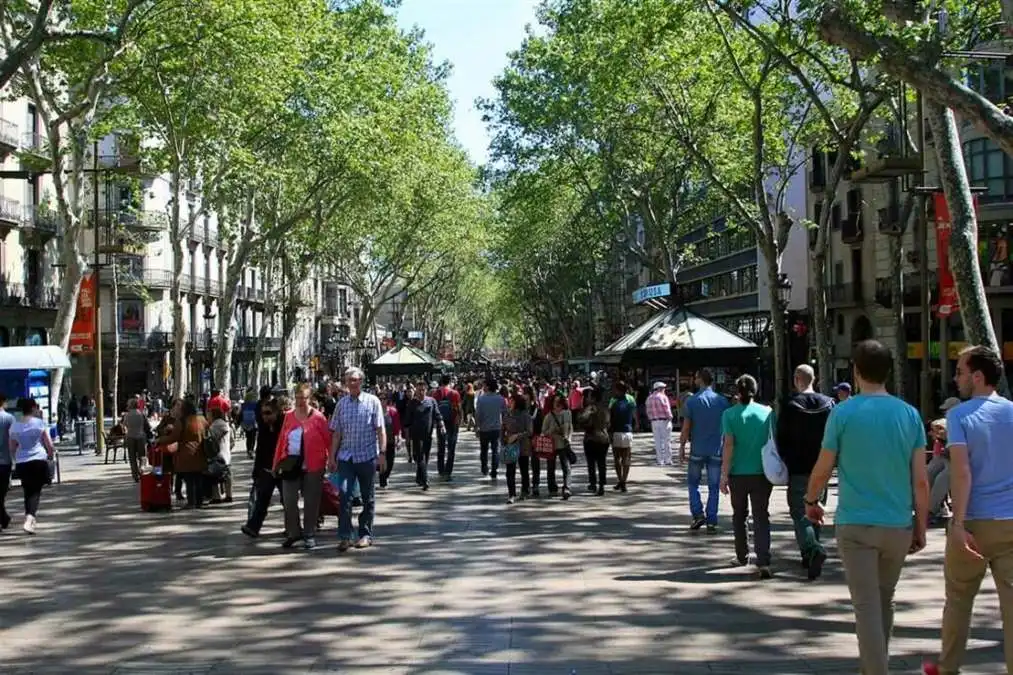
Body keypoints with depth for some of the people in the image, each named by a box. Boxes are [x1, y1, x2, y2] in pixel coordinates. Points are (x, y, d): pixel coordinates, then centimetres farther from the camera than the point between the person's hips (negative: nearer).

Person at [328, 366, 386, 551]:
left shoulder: (372, 402, -1)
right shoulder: (342, 403, 7)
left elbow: (380, 430, -4)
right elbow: (336, 432, 10)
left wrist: (382, 453, -11)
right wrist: (332, 456, 6)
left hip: (367, 456, -2)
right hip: (346, 456, 2)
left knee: (368, 498, 8)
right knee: (344, 493, -11)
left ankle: (366, 534, 19)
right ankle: (344, 536, -8)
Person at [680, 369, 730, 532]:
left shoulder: (692, 401, -6)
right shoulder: (723, 401, 1)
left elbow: (686, 428, -6)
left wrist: (682, 447, 3)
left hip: (697, 450, -2)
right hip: (716, 450, 2)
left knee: (693, 482, 14)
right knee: (713, 487, 7)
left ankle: (698, 514, 1)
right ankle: (711, 522, 6)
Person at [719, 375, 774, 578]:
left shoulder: (730, 414, -6)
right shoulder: (768, 412, 0)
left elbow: (728, 445, -11)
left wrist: (724, 474, -8)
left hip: (739, 473, -1)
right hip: (762, 473, 1)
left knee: (739, 515, 18)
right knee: (761, 518, 1)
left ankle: (742, 556, 29)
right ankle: (763, 563, -11)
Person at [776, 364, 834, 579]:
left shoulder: (789, 406, -9)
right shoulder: (828, 404, 1)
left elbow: (781, 440, -6)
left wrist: (787, 463, 6)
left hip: (798, 470, -4)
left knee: (799, 512, -2)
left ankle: (813, 549, -25)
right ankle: (809, 556, 22)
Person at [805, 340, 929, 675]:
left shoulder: (844, 412, -7)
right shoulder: (909, 414, 0)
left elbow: (823, 469, -2)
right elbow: (921, 481, -1)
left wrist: (811, 501, 17)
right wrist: (921, 528, 8)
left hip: (856, 524, -4)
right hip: (898, 525, 4)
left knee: (867, 606, -1)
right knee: (884, 600, 21)